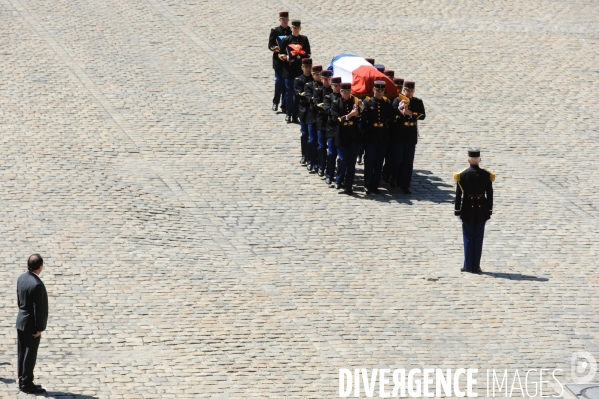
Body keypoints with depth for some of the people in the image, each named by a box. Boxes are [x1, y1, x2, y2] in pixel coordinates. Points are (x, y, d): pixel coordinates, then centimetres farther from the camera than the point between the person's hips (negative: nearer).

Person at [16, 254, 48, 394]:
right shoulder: (37, 284, -26)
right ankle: (27, 384, 7)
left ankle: (22, 381, 22)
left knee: (22, 353, 14)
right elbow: (38, 308, -23)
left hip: (21, 320, 8)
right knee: (30, 355, 1)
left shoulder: (21, 278, 0)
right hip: (31, 325, -8)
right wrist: (39, 328, -16)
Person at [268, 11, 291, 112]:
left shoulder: (292, 31, 7)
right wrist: (276, 48, -20)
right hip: (278, 61, -2)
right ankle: (275, 102, 6)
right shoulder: (275, 31, 3)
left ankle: (284, 105, 10)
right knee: (279, 81, -7)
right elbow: (270, 45, 0)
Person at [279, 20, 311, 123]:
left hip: (300, 69, 2)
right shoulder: (286, 40, 3)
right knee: (289, 92, -1)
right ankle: (289, 114, 8)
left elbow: (308, 54, 12)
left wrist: (304, 57, -9)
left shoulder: (304, 39, 8)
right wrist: (286, 58, -15)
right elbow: (280, 54, 5)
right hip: (289, 70, -2)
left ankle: (295, 115, 8)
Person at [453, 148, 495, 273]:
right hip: (481, 210, 1)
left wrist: (457, 210, 1)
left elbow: (458, 194, -7)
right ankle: (476, 266, 8)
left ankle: (468, 266, 8)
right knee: (478, 238, 7)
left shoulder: (463, 175, -9)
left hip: (467, 209, -1)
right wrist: (489, 210, 8)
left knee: (468, 238, 8)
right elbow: (490, 194, -1)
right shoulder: (486, 175, -5)